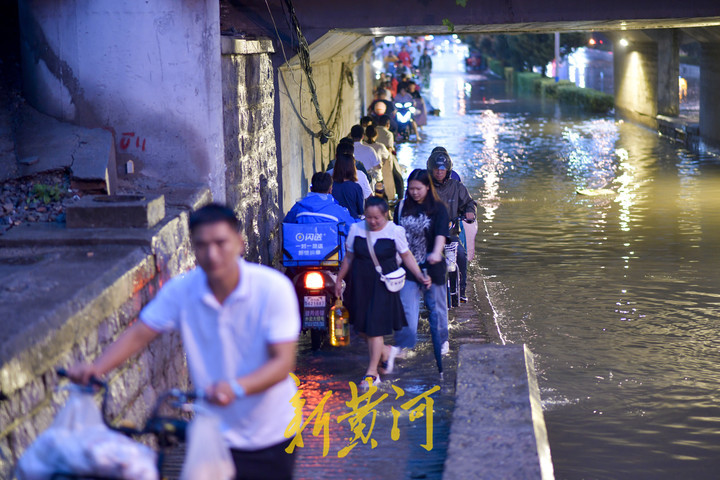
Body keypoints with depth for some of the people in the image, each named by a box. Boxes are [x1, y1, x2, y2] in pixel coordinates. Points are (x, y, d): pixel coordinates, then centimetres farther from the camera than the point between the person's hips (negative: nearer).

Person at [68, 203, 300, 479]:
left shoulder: (273, 288, -18)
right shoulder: (181, 291, -9)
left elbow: (283, 361, -22)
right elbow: (138, 334, -6)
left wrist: (236, 387, -39)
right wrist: (95, 368, -24)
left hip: (271, 434, -1)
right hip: (216, 434, 1)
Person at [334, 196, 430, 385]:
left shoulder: (394, 231, -6)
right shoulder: (356, 229, 1)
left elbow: (407, 256, 2)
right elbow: (349, 257, 11)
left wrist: (420, 276, -7)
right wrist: (339, 279, 15)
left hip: (383, 284, -4)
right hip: (360, 283, 4)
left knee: (375, 326, -4)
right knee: (361, 327, 7)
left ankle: (372, 372, 7)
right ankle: (385, 351, 35)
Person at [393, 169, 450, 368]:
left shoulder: (438, 208, -6)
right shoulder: (402, 207, 5)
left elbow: (441, 234, -21)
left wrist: (436, 252, -38)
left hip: (432, 266, -2)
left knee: (436, 306, 11)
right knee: (407, 306, -6)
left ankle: (441, 341, 29)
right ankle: (402, 343, -5)